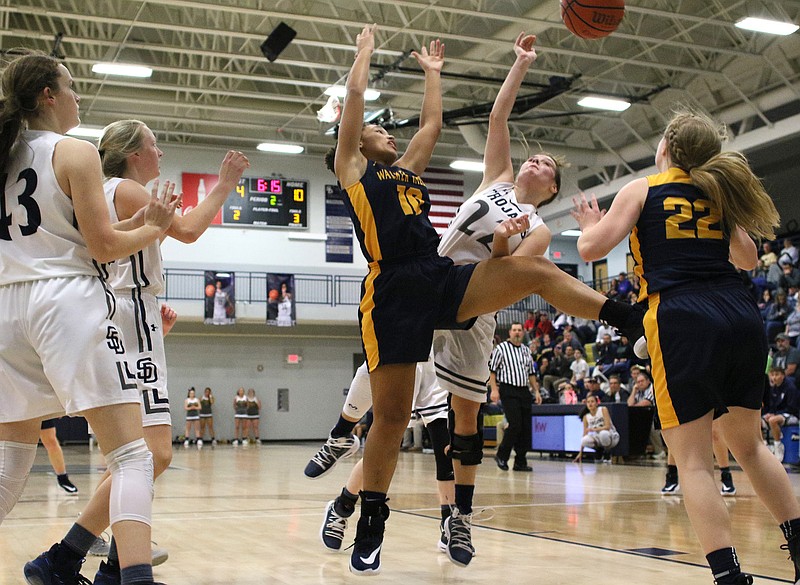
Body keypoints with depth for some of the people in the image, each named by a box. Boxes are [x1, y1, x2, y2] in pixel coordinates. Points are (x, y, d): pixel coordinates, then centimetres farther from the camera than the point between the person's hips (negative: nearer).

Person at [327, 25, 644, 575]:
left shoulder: (409, 169, 29)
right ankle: (371, 525, 10)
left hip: (443, 279, 5)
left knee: (534, 269, -17)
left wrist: (433, 72, 44)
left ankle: (634, 318, -18)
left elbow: (432, 123, 34)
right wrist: (365, 50, 22)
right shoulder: (352, 168, 13)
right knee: (391, 415, -4)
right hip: (393, 292, -5)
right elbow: (355, 97, 9)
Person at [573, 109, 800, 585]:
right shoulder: (718, 191, 20)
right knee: (748, 443, 22)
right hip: (742, 314, 5)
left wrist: (590, 224, 21)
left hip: (682, 320, -5)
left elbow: (592, 249, 0)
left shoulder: (641, 190, 7)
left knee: (693, 459, -2)